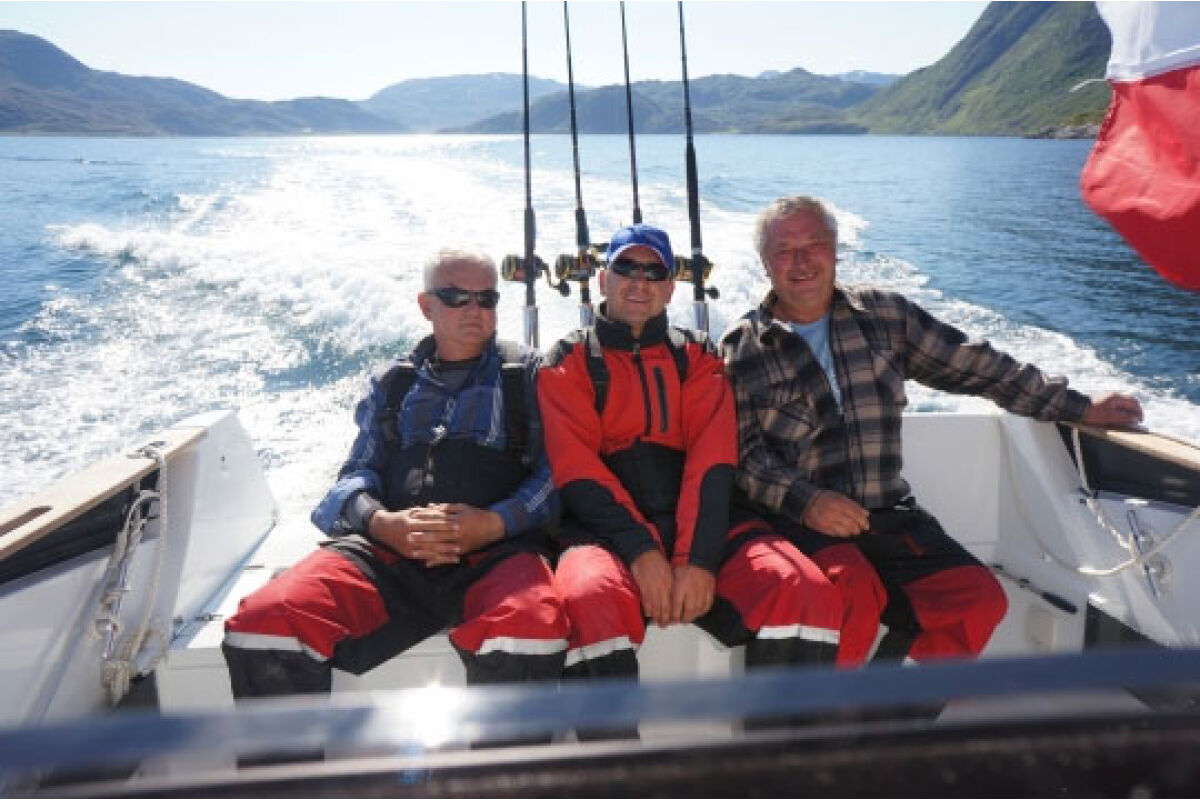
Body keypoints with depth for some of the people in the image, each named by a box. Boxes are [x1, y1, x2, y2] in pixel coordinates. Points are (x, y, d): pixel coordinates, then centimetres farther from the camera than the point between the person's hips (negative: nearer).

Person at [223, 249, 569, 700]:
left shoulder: (527, 373, 17)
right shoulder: (394, 384, 26)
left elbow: (557, 470, 7)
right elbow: (358, 472, 19)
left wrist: (494, 523, -12)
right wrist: (382, 523, -5)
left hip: (495, 551, -2)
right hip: (388, 550, 3)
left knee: (529, 629, -38)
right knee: (263, 622, -25)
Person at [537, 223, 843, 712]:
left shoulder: (697, 355, 18)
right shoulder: (568, 361, 13)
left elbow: (713, 460, 2)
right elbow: (577, 469, -3)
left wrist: (697, 558, -14)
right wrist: (640, 551, -18)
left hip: (694, 524, 3)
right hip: (606, 530, -2)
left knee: (806, 593, -24)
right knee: (591, 599, -36)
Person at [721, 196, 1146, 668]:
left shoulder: (883, 314, 12)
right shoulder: (740, 348, 3)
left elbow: (975, 367, 16)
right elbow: (740, 451, -4)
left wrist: (1082, 408, 16)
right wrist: (804, 500, -20)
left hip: (887, 516, 4)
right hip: (795, 520, -4)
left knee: (980, 598, -16)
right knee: (855, 593, -32)